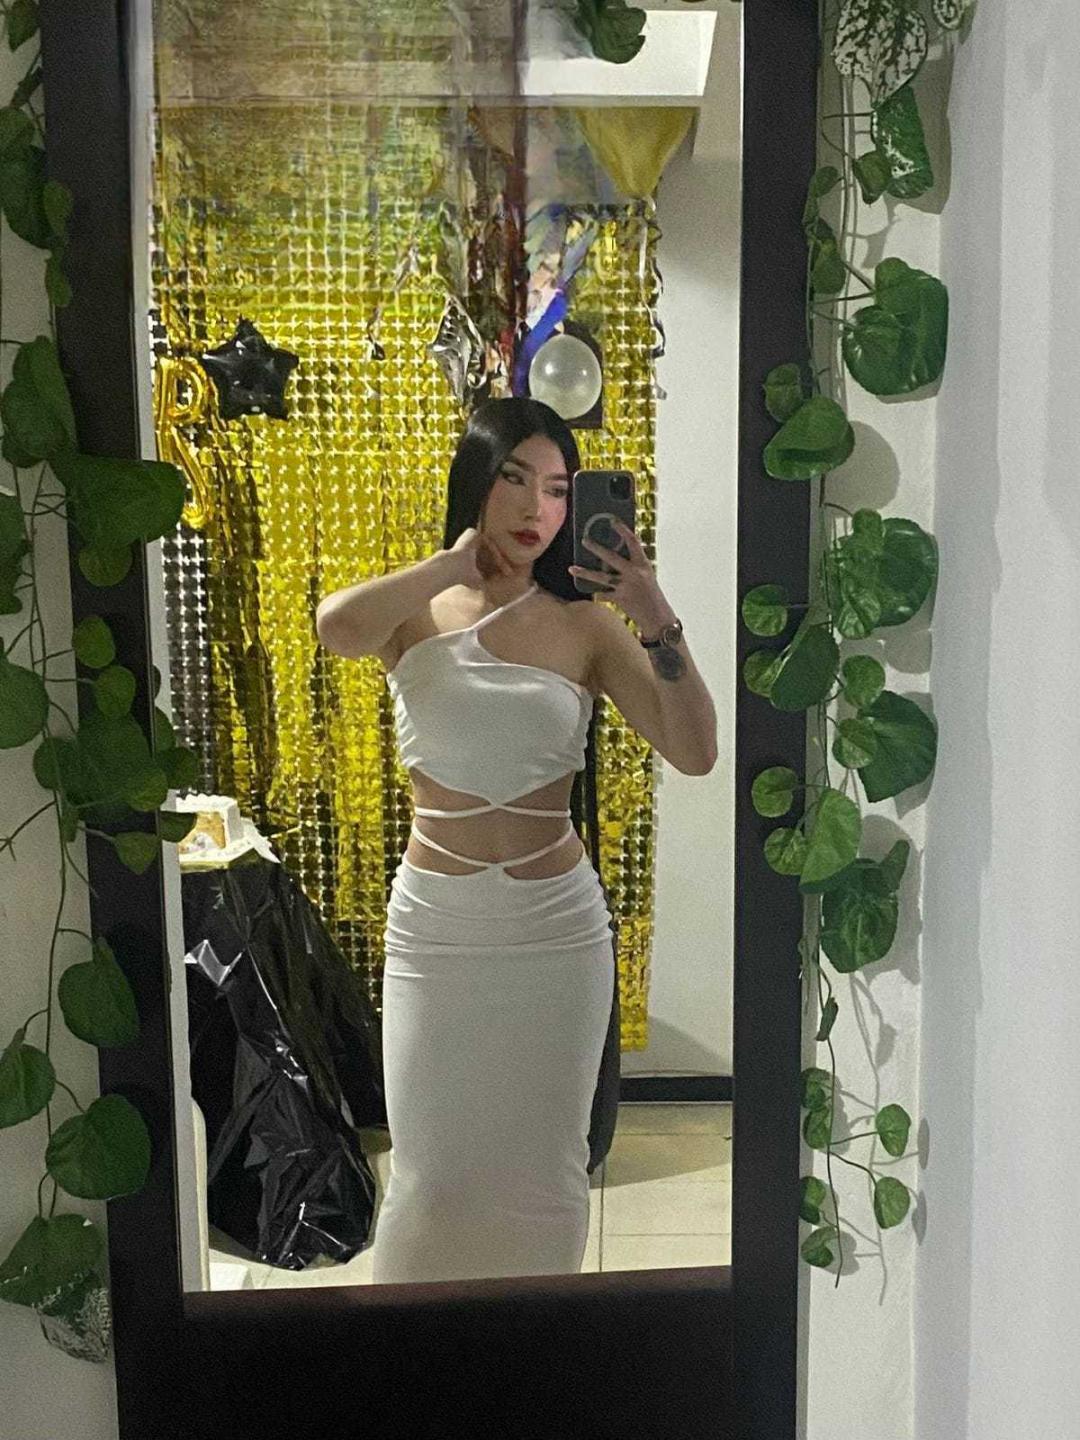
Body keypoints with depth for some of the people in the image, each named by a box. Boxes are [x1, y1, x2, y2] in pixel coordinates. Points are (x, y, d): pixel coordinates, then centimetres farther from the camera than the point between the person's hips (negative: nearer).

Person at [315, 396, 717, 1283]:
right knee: (430, 1170, 10)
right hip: (434, 923, 0)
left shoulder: (585, 624, -2)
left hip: (557, 926, 1)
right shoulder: (419, 611, -3)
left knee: (545, 1165, 13)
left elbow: (695, 753, -12)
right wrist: (456, 563, -16)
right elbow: (337, 627, -28)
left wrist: (659, 621, -22)